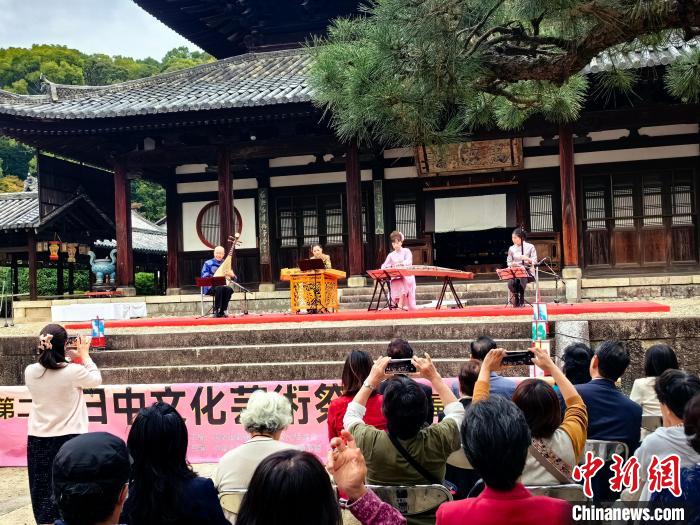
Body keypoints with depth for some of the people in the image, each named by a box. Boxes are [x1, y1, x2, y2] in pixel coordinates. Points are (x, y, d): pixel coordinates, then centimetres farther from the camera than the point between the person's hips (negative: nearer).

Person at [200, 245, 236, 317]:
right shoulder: (208, 263, 3)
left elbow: (234, 278, 9)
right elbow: (204, 277, -8)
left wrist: (232, 275, -16)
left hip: (222, 286, 3)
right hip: (210, 287, -3)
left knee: (229, 289, -31)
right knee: (219, 288, -37)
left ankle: (222, 311, -22)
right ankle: (216, 311, -28)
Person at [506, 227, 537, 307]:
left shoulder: (530, 247, 5)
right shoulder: (511, 249, 13)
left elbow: (534, 261, 1)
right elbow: (509, 262, 14)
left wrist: (527, 259, -21)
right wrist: (512, 264, -10)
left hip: (527, 270, -2)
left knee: (521, 280, -38)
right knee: (511, 283, -32)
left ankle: (521, 301, -20)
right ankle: (516, 300, -8)